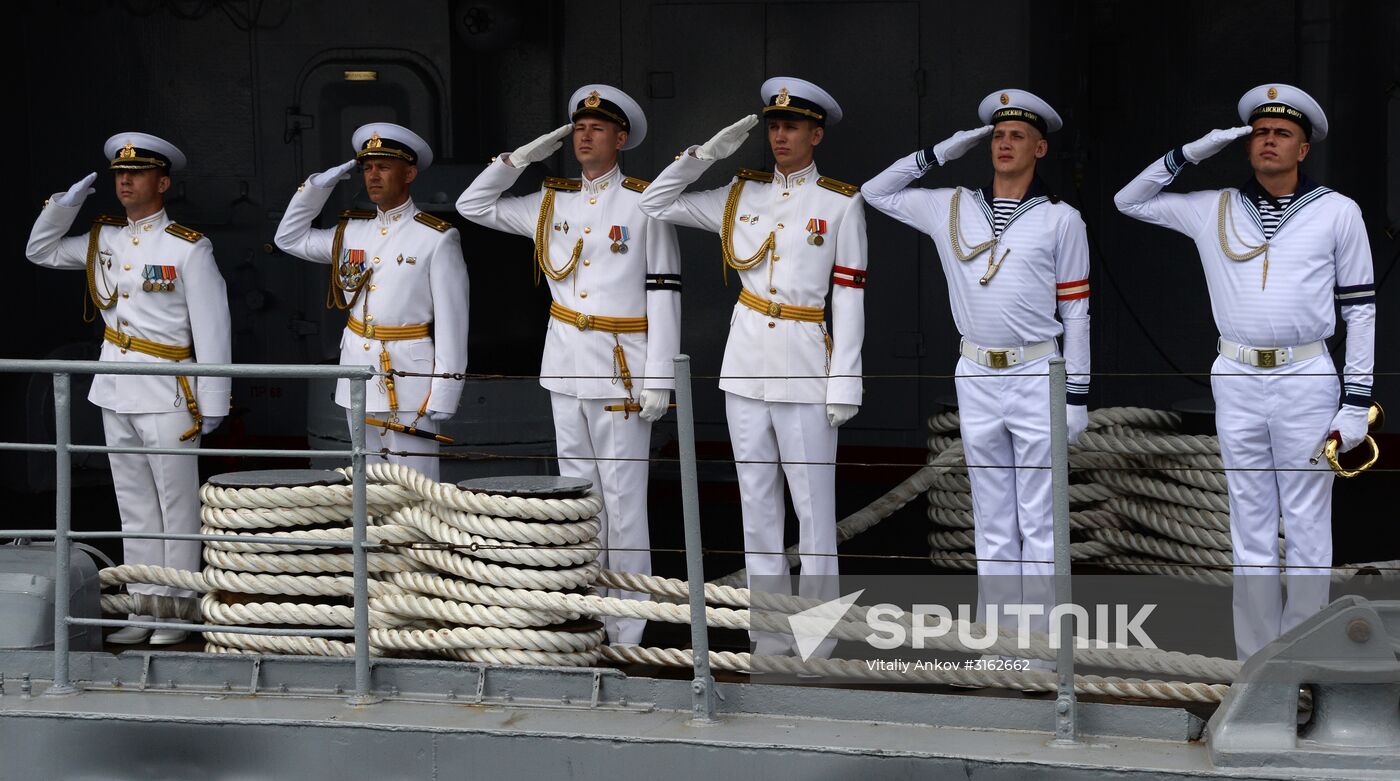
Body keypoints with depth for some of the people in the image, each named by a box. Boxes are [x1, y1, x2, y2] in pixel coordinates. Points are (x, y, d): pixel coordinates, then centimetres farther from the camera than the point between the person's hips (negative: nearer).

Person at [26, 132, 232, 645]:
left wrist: (212, 403, -13)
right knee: (134, 506, 11)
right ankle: (143, 610, 17)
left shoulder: (188, 248, -7)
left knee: (175, 506, -1)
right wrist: (64, 205, 6)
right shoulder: (103, 239, 11)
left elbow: (211, 329, -9)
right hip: (116, 391, 6)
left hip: (167, 393, -6)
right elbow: (40, 252, 23)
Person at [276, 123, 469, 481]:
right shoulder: (352, 231, 12)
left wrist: (444, 394, -13)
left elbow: (452, 321, -8)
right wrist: (318, 186, 11)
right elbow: (290, 238, 24)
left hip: (409, 379, -6)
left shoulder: (437, 238, -6)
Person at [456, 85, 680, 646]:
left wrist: (658, 379, -13)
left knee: (622, 498, -4)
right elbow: (473, 205, 19)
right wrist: (524, 156, 8)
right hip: (566, 366, 6)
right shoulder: (552, 203, 11)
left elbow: (664, 294, -7)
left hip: (622, 368, -5)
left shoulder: (644, 204, -4)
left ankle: (627, 630, 1)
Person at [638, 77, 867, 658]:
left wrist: (844, 382, -9)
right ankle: (770, 638, 13)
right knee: (758, 504, 7)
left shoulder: (841, 204, -1)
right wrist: (709, 152, 3)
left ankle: (817, 642, 3)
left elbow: (850, 297, -4)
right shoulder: (742, 195, 9)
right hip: (746, 365, 4)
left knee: (814, 507, -3)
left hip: (805, 370, -4)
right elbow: (656, 204, 12)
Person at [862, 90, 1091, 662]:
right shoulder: (952, 208, 8)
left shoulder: (1061, 219, -1)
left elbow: (1076, 311, -1)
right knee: (992, 523, 8)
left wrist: (1078, 395, -5)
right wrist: (942, 152, 8)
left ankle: (1040, 647, 0)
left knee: (1039, 523, -2)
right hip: (976, 378, 3)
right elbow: (875, 192, 17)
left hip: (1038, 377, -3)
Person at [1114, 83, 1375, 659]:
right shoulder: (1214, 209, 9)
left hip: (1306, 380, -3)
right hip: (1235, 381, 3)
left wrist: (1357, 402, -3)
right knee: (1250, 525, 5)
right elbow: (1129, 200, 18)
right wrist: (1191, 153, 5)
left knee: (1307, 526, -2)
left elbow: (1360, 309, 2)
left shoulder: (1337, 212, 2)